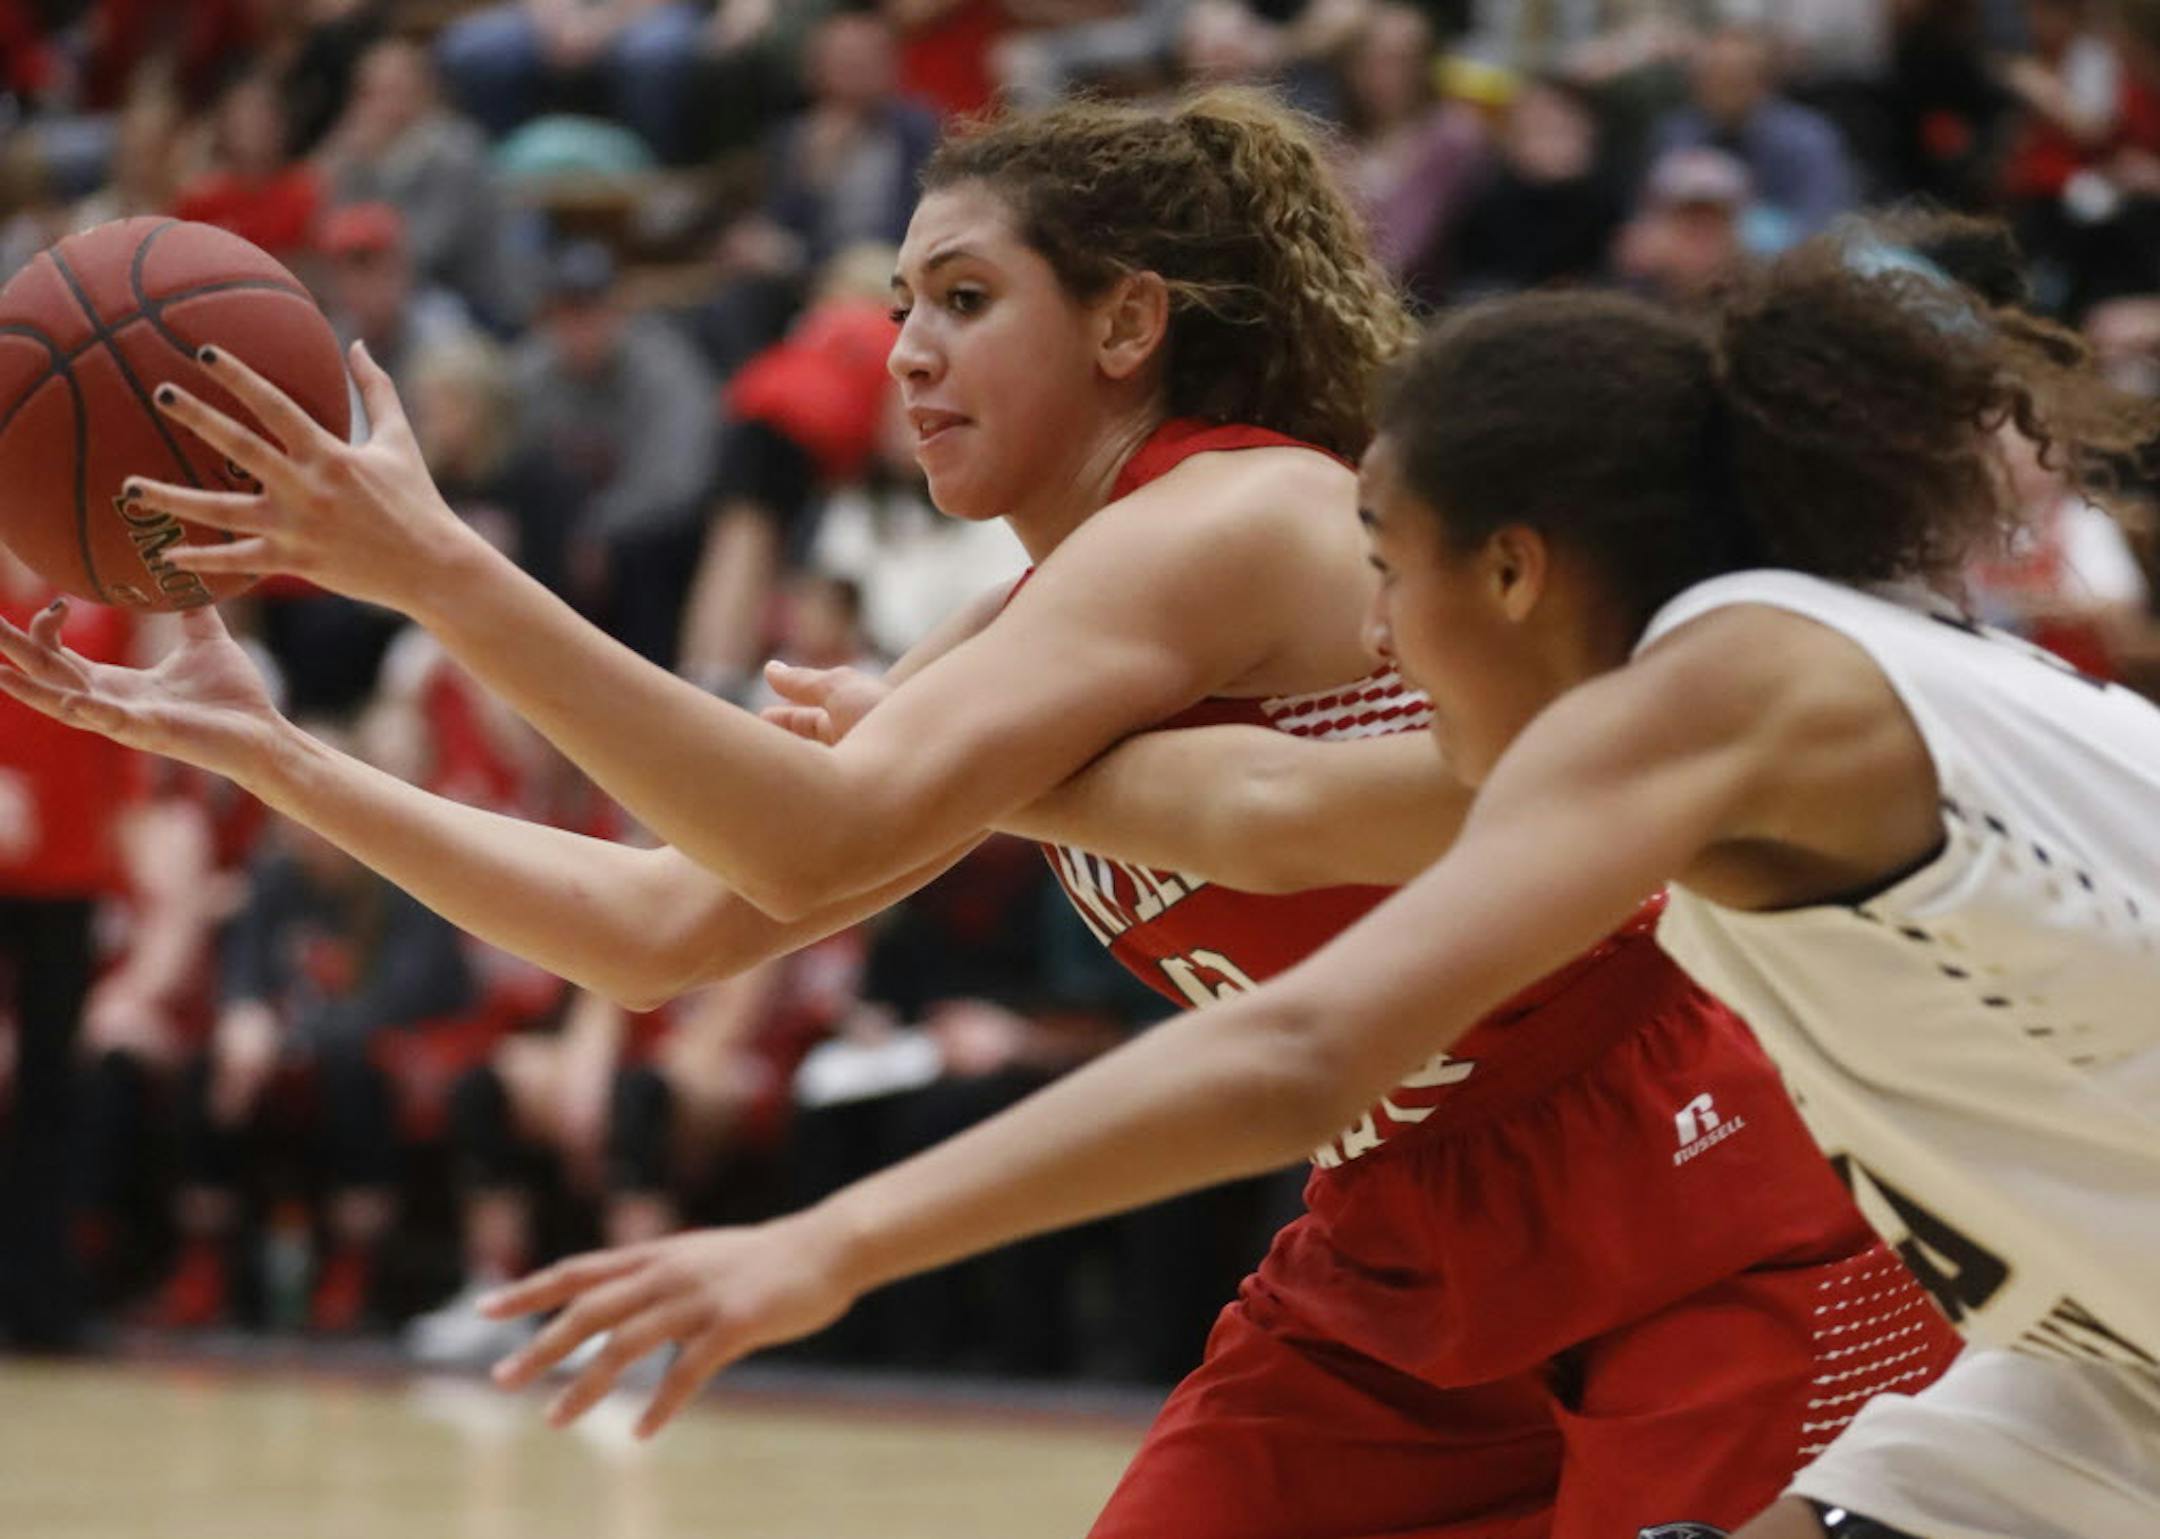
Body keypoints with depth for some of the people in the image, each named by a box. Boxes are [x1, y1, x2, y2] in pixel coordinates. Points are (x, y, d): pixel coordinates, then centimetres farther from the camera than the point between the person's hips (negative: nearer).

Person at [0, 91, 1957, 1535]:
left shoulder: (1239, 517, -18)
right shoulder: (1031, 644, 9)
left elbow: (823, 842, -30)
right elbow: (665, 920, 4)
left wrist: (445, 572, -32)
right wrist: (269, 752, 0)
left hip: (1717, 1250, -9)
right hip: (1408, 1276, 9)